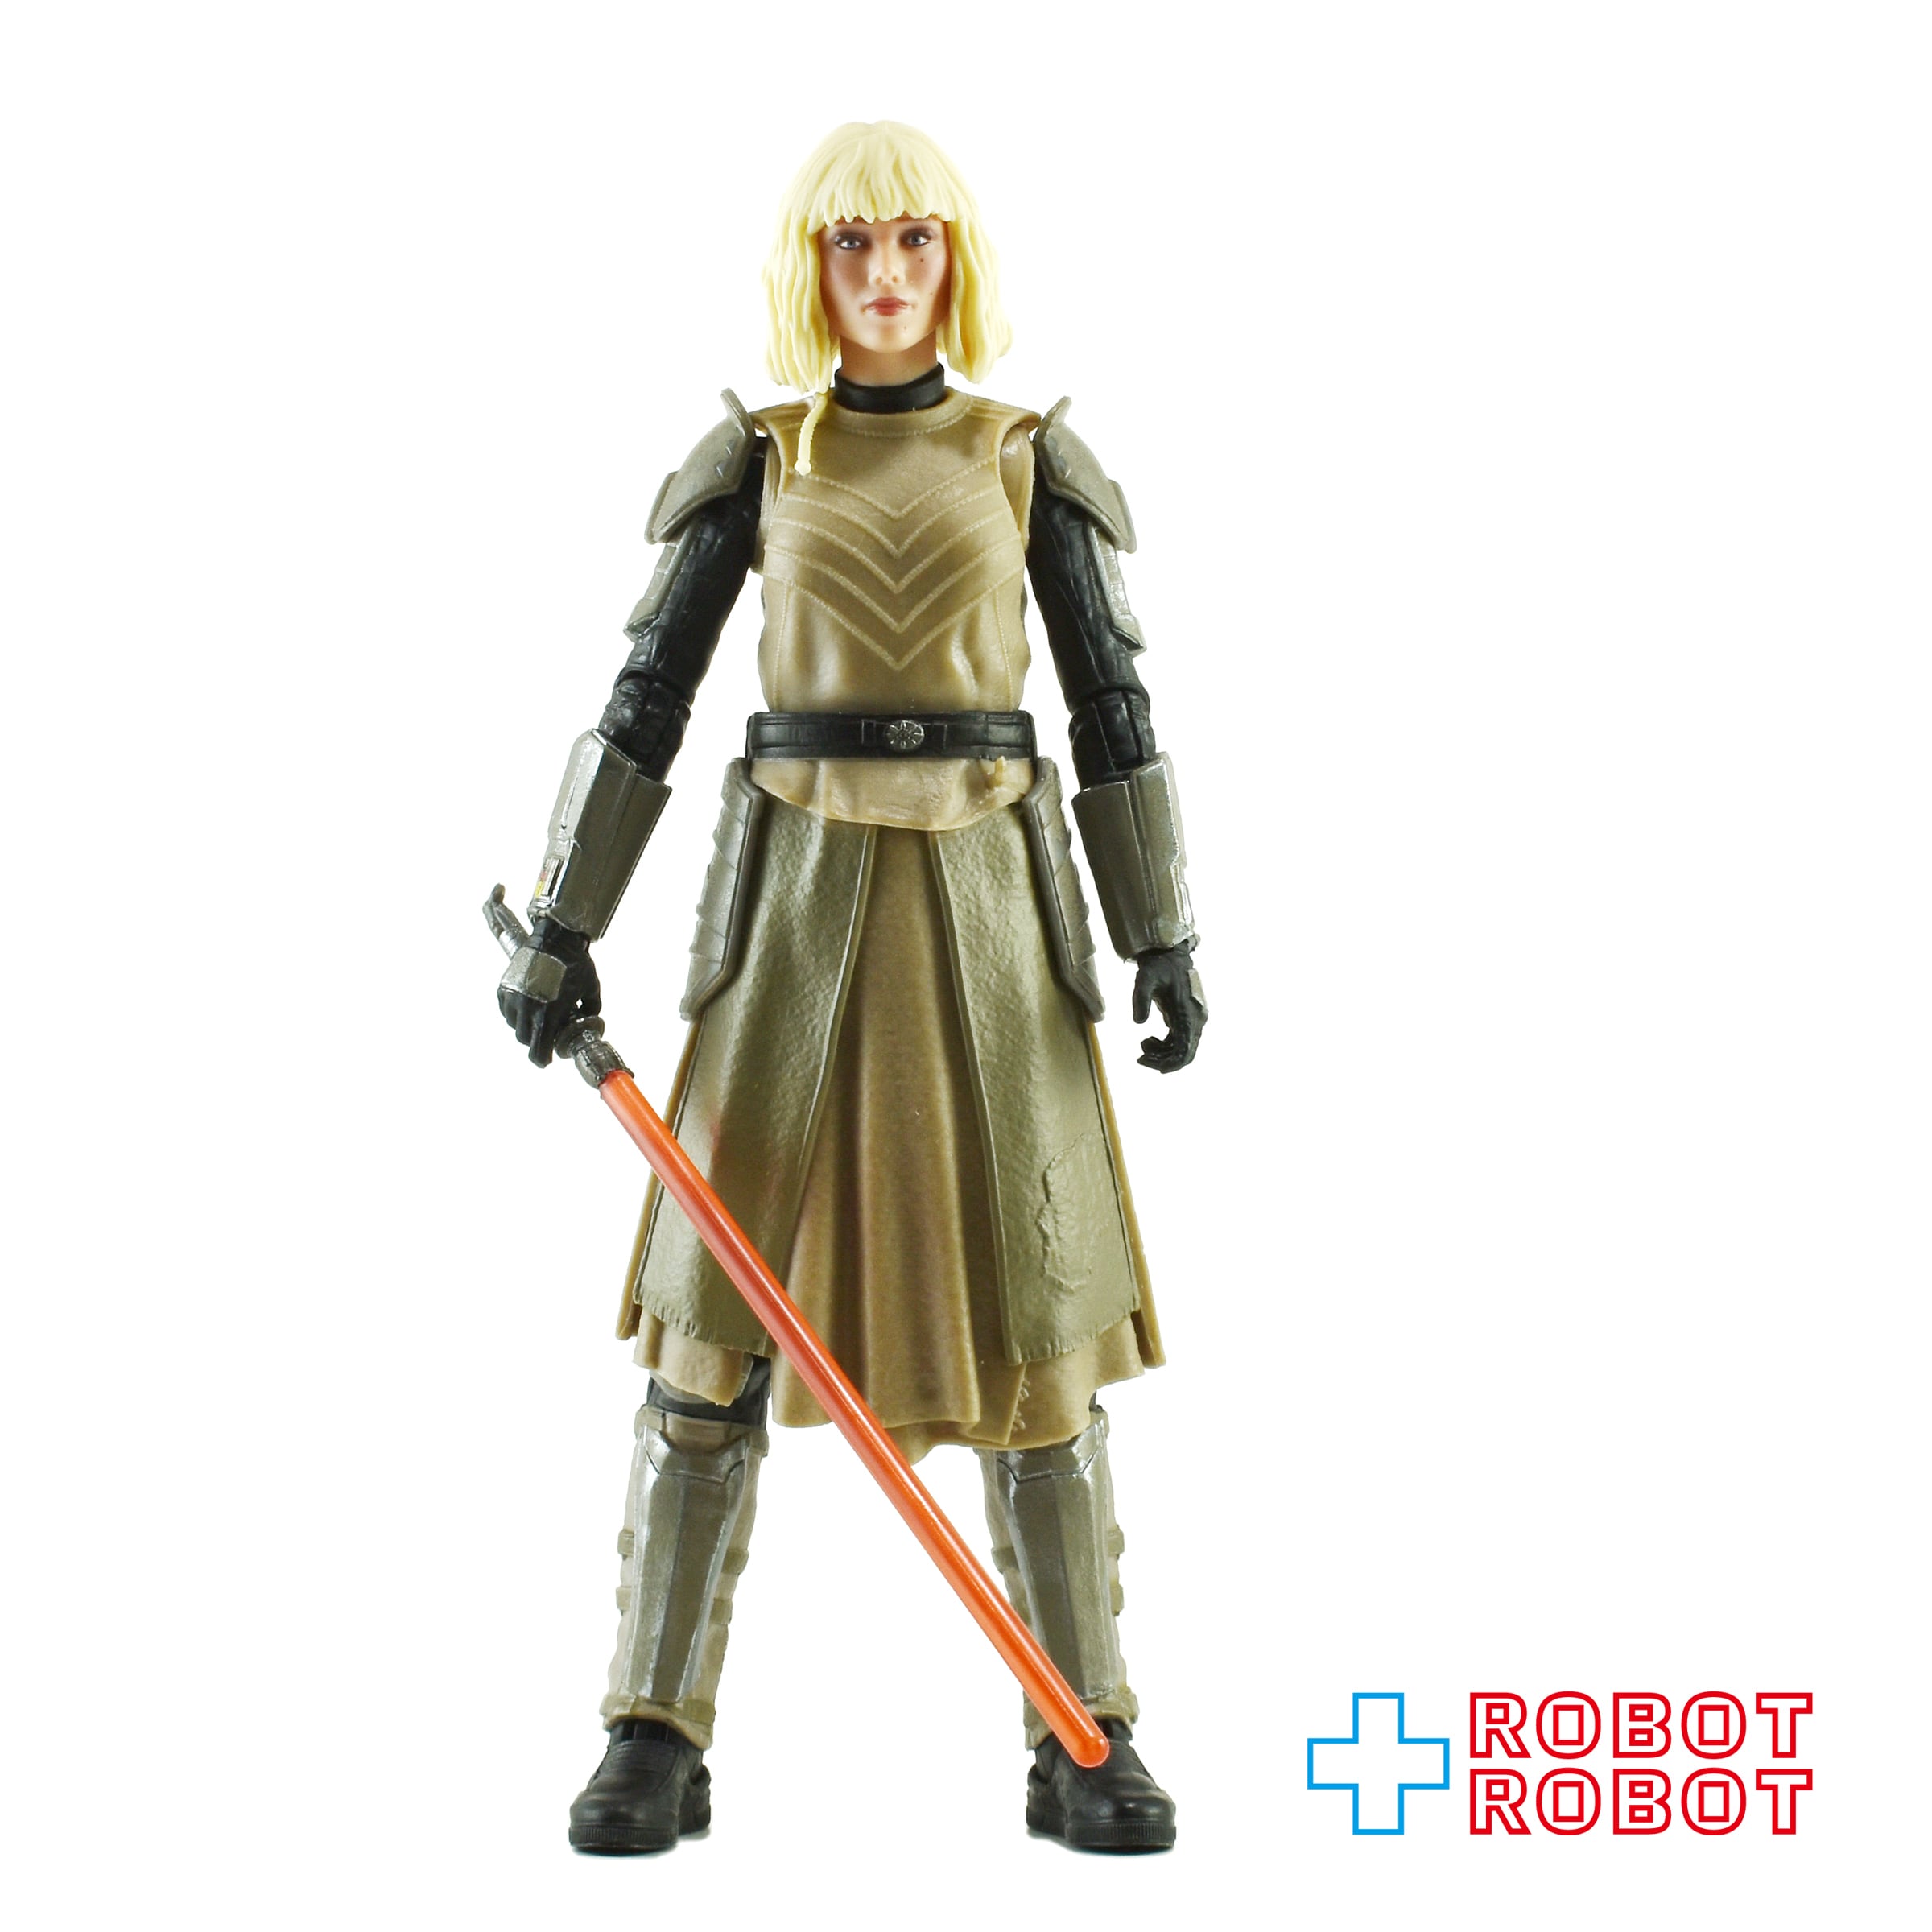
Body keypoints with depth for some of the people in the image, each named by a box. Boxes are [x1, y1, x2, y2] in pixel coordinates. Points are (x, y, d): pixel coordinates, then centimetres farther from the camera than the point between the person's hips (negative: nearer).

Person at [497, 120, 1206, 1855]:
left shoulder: (1033, 459, 8)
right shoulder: (753, 461, 8)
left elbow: (1116, 711, 7)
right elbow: (643, 705, 6)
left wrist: (1170, 941, 2)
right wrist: (564, 928, 0)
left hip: (987, 911, 0)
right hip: (796, 905, 0)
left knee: (1030, 1312, -2)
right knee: (719, 1306, -4)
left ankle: (1086, 1750, 8)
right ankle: (660, 1744, 6)